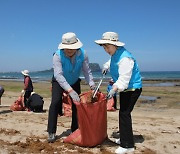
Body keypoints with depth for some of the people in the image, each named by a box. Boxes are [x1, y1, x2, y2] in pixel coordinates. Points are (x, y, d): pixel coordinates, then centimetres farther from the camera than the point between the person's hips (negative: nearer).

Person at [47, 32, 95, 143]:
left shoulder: (83, 54, -25)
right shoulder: (58, 55, -33)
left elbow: (87, 71, -22)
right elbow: (58, 75, -41)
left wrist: (92, 85, -37)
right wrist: (70, 91, -50)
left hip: (75, 82, 3)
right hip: (59, 82, -3)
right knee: (55, 102, -18)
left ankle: (75, 130, 18)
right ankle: (51, 132, -7)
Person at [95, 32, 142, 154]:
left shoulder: (125, 58, -27)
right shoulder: (115, 54, 5)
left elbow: (124, 78, -32)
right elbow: (111, 61, 30)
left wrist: (114, 90, -37)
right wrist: (106, 66, 12)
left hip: (133, 88, -10)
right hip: (125, 88, 10)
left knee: (124, 114, -12)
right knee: (124, 113, 17)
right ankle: (125, 138, 32)